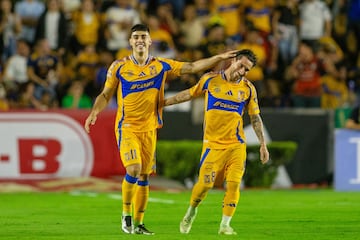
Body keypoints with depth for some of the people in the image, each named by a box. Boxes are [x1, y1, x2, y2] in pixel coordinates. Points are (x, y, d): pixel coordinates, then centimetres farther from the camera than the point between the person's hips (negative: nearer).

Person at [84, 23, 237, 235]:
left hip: (149, 128, 3)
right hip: (127, 127, -3)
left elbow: (192, 67, 4)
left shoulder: (161, 66, 3)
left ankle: (138, 223, 14)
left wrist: (219, 58, -4)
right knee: (134, 169, -20)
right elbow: (106, 95, 5)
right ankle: (126, 213, -1)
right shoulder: (119, 67, -1)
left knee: (144, 176, 5)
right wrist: (94, 112, -11)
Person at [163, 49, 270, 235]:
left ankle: (225, 225, -2)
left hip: (237, 144, 1)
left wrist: (263, 144, 5)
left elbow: (255, 118, 8)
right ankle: (191, 213, 22)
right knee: (205, 183, -5)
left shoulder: (248, 88, 2)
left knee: (233, 183, -11)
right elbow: (190, 94, 13)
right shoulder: (210, 79, -1)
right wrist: (163, 102, 18)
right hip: (213, 143, -1)